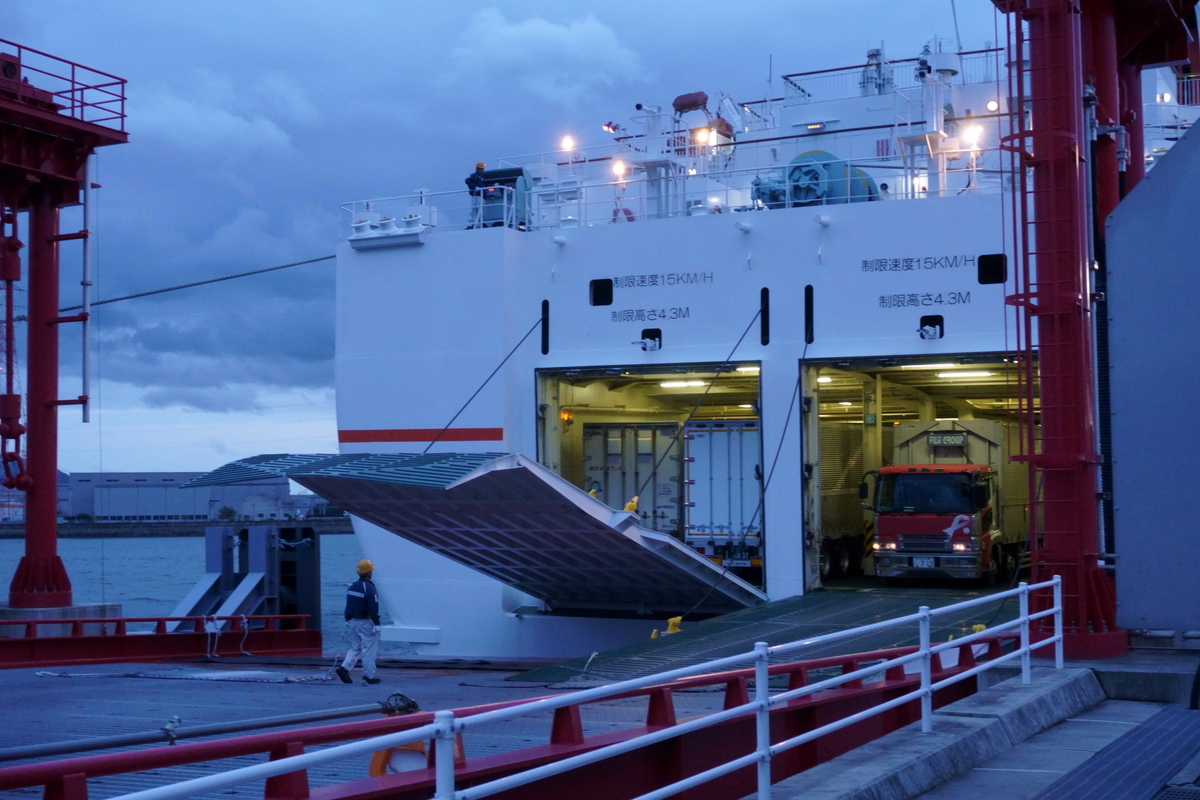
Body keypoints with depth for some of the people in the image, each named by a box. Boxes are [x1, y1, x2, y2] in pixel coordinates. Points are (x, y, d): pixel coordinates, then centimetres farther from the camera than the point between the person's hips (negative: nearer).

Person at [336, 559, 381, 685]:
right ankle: (369, 676, 3)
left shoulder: (352, 587, 8)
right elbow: (373, 609, -19)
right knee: (369, 650, 0)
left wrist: (348, 620, 21)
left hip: (353, 622, 8)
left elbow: (348, 606, 14)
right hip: (365, 623, -8)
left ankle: (344, 668, 0)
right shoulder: (369, 588, -17)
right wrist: (376, 624, -16)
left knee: (355, 647, 16)